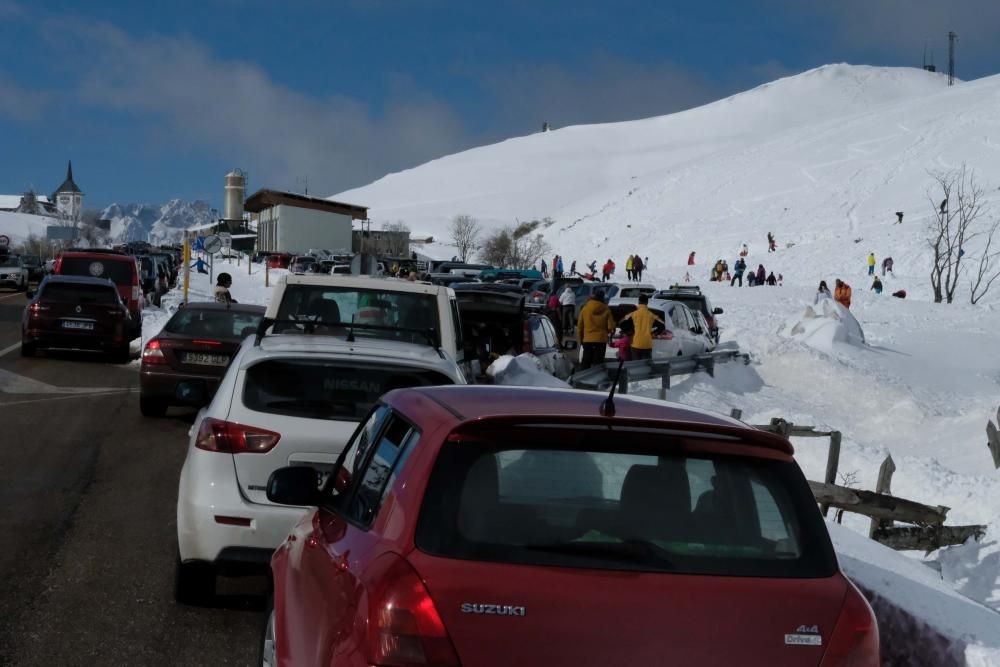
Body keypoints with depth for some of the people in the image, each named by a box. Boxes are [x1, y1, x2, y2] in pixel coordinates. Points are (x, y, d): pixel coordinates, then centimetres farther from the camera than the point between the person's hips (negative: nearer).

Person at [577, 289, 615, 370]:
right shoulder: (606, 310, -5)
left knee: (585, 363, 7)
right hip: (601, 340, -1)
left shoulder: (585, 309, -2)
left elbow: (580, 326, 2)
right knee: (598, 363, 2)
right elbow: (611, 327, -6)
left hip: (587, 340, 1)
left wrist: (580, 339, 14)